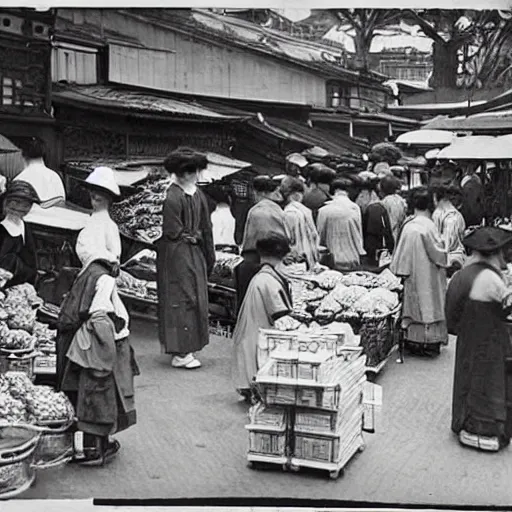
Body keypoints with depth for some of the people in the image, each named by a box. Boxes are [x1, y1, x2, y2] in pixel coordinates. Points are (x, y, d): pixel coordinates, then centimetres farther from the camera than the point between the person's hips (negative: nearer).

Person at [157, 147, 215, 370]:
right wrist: (193, 236, -2)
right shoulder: (173, 197, -15)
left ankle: (184, 349, 21)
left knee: (195, 299, 10)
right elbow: (173, 232, -17)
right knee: (181, 299, -4)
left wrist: (209, 256, 13)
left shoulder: (198, 194, 10)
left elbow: (206, 227, 14)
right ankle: (181, 353, 2)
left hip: (194, 253, 8)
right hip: (178, 255, -8)